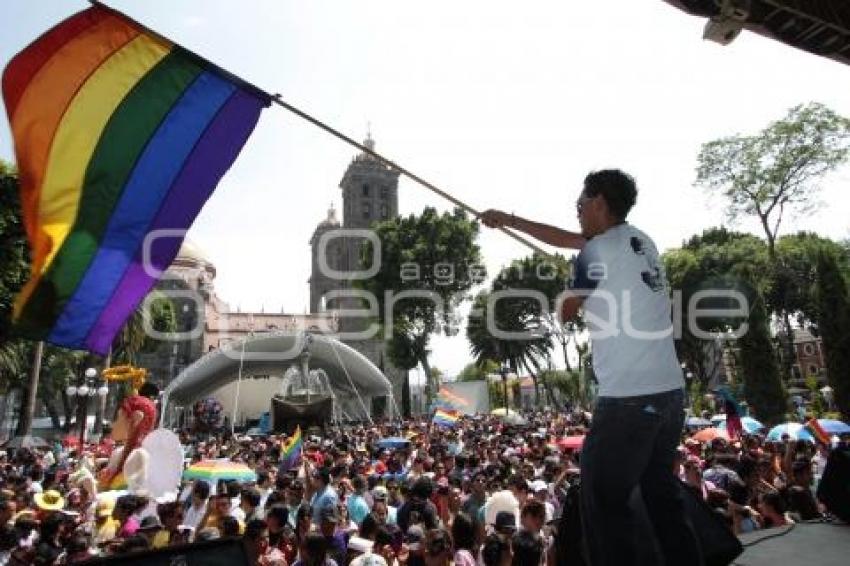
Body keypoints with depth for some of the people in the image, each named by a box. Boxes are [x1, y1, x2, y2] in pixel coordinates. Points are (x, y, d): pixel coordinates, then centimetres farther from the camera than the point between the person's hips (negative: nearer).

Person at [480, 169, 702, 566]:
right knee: (663, 498, 19)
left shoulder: (599, 250, -11)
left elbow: (566, 312, 2)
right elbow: (566, 239, 23)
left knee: (604, 505, 3)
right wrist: (507, 220, 30)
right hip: (670, 393, 9)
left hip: (629, 400, -8)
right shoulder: (640, 241, 13)